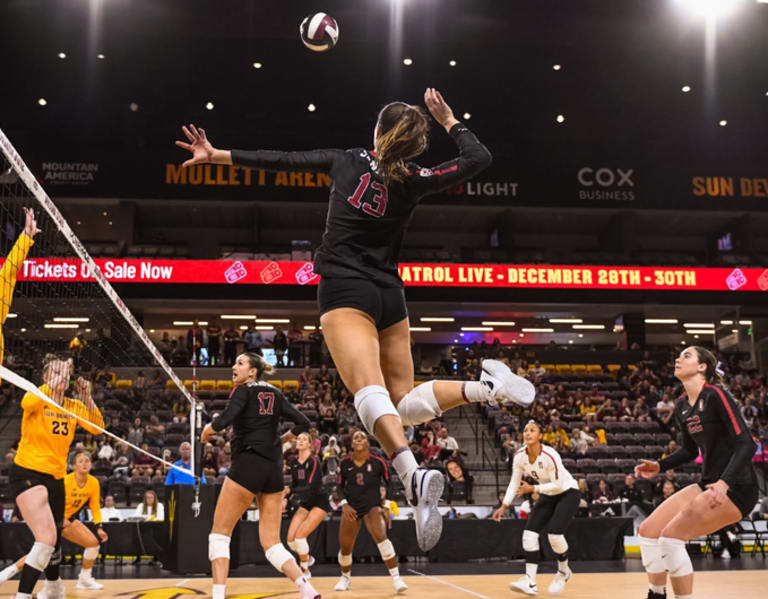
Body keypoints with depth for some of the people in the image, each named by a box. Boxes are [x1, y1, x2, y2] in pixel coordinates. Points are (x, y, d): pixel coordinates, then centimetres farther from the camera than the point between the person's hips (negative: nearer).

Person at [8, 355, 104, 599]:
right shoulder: (36, 398, -10)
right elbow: (27, 403, -35)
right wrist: (54, 383, -35)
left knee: (55, 539, 20)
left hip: (56, 478, 6)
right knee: (46, 538, -24)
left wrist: (87, 398, -19)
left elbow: (97, 427, -10)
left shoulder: (73, 406, 5)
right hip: (27, 473, -6)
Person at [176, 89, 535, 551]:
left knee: (369, 390, -24)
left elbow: (281, 161, 10)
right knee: (402, 404, 14)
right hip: (390, 296, 3)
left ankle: (414, 475, -47)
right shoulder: (415, 181, 3)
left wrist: (214, 155, 18)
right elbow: (480, 158, 8)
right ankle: (486, 386, -8)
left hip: (345, 292, -2)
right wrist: (449, 120, 19)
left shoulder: (348, 160, 5)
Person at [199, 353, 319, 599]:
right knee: (271, 543, 7)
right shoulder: (275, 394, 16)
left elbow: (225, 420, -17)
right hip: (274, 470, 6)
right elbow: (303, 423, 12)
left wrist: (206, 431, 2)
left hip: (247, 465, -6)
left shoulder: (244, 390, 0)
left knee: (219, 533, 4)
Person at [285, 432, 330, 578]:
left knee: (300, 536, -16)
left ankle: (305, 570, 5)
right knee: (291, 539, -3)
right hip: (306, 503, 7)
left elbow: (312, 487, -25)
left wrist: (290, 490, -29)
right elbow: (294, 484, 11)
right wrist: (285, 493, -6)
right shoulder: (295, 462, 3)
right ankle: (308, 558, 27)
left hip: (319, 502, -6)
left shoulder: (313, 461, -18)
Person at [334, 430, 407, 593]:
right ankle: (345, 578, 32)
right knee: (345, 547, 2)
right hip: (351, 507, 3)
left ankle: (396, 578, -21)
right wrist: (344, 504, -5)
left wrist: (386, 507, -3)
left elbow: (389, 484, 2)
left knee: (381, 537, -27)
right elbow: (340, 486, 9)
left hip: (372, 506, -3)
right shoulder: (344, 463, -2)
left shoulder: (378, 462, -7)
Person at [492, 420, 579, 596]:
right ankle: (530, 582, -6)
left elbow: (558, 485, -26)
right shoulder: (519, 456, -13)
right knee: (529, 533, -8)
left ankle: (563, 572, 10)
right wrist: (504, 506, -10)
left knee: (554, 534, -20)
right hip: (548, 496, 6)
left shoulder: (550, 456, -31)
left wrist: (533, 488, -29)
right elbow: (515, 483, -3)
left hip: (568, 493, -6)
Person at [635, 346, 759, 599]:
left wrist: (724, 483, -33)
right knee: (648, 531, -1)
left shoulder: (716, 395, -16)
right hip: (708, 484, 8)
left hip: (736, 488, -8)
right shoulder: (682, 406, 8)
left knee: (672, 535, -20)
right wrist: (659, 467, 6)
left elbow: (746, 444, -21)